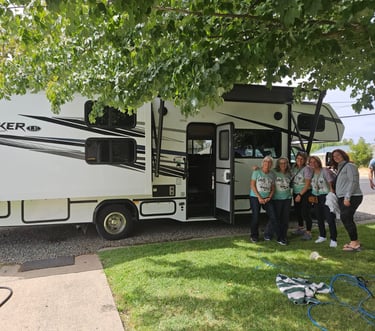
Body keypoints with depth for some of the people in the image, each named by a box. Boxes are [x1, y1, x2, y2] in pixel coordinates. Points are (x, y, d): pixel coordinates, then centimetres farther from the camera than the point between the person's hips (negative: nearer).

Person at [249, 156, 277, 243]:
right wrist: (259, 197, -11)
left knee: (273, 217, -2)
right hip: (255, 197, -4)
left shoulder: (272, 174, 7)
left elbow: (273, 187, 10)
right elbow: (252, 185, -7)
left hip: (267, 198, 4)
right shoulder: (257, 172, -4)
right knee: (256, 217, -3)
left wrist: (269, 197, -5)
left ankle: (267, 235, 18)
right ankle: (254, 236, 16)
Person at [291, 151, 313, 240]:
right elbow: (292, 179, 14)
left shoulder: (306, 169, -13)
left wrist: (300, 195, -16)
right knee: (297, 211, 17)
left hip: (305, 193, -7)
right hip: (295, 192, 7)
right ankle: (300, 228, 35)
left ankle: (308, 232, 0)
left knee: (305, 212, -8)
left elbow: (307, 184, -15)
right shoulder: (294, 168, 7)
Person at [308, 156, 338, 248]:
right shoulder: (311, 172, 8)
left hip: (326, 196, -6)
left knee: (330, 218, -9)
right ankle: (322, 236, 29)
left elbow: (331, 183, -13)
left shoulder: (324, 171, -8)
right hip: (316, 198, 6)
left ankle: (333, 239, -2)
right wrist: (312, 196, 8)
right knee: (319, 218, 15)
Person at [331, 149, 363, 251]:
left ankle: (355, 243, -3)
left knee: (346, 218, -11)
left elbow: (353, 182, -18)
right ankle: (355, 242, 18)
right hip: (343, 198, 9)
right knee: (347, 219, 9)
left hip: (351, 198, -9)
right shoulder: (340, 168, 20)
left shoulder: (349, 166, -9)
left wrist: (347, 197, -22)